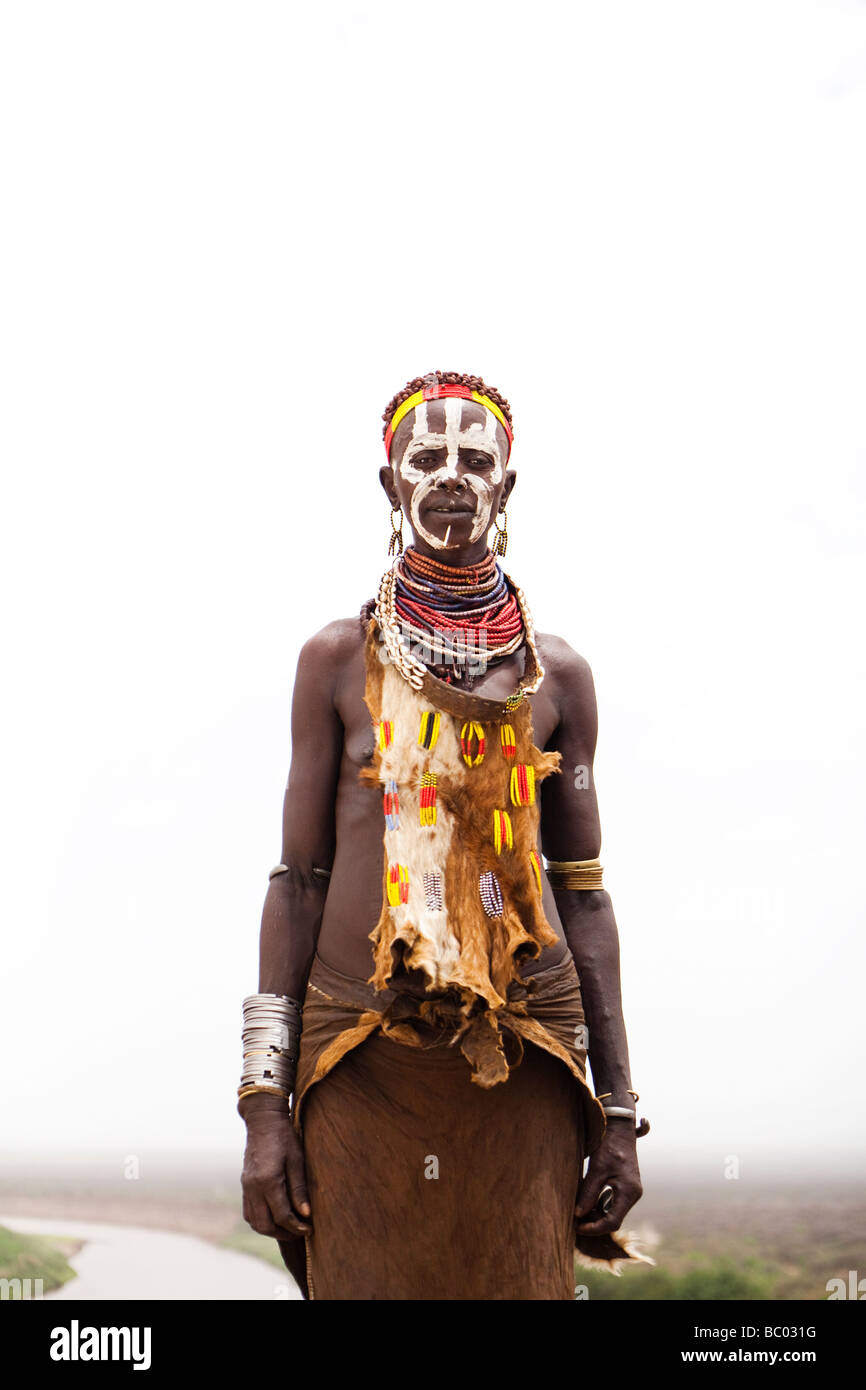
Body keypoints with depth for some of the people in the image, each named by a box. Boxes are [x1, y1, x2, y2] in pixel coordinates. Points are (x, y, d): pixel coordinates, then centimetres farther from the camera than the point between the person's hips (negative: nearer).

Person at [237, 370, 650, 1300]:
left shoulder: (556, 674, 9)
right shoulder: (338, 657, 7)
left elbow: (583, 894, 11)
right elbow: (298, 878, 5)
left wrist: (619, 1107, 7)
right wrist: (264, 1099, -1)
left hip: (525, 1063, 1)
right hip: (359, 1057, -1)